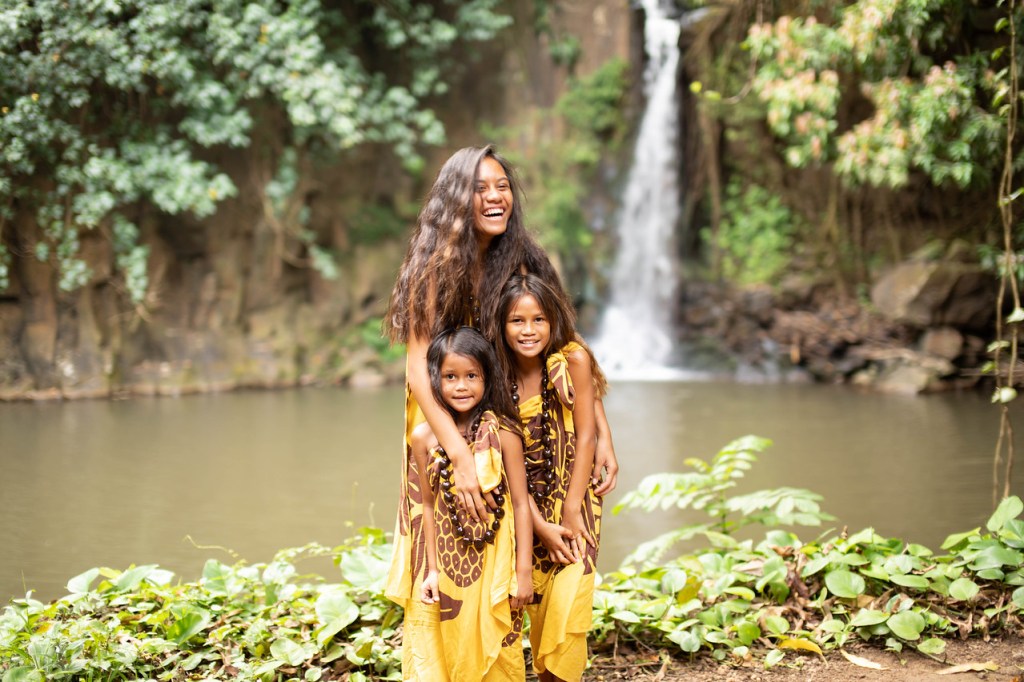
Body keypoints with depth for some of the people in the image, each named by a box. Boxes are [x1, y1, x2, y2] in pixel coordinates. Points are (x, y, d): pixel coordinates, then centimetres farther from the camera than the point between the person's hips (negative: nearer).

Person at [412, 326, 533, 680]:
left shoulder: (502, 432, -11)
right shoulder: (424, 437, -4)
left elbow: (520, 503, -8)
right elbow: (429, 505, 3)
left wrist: (524, 570, -8)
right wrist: (432, 569, 4)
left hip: (496, 561, -2)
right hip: (450, 564, 2)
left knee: (498, 649, 6)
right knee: (455, 649, 11)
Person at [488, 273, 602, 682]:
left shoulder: (573, 360, -11)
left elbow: (586, 436, -10)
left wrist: (570, 511, -12)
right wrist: (542, 526, -13)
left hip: (574, 501, -2)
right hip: (528, 509, 2)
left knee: (566, 605, -14)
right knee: (536, 605, 1)